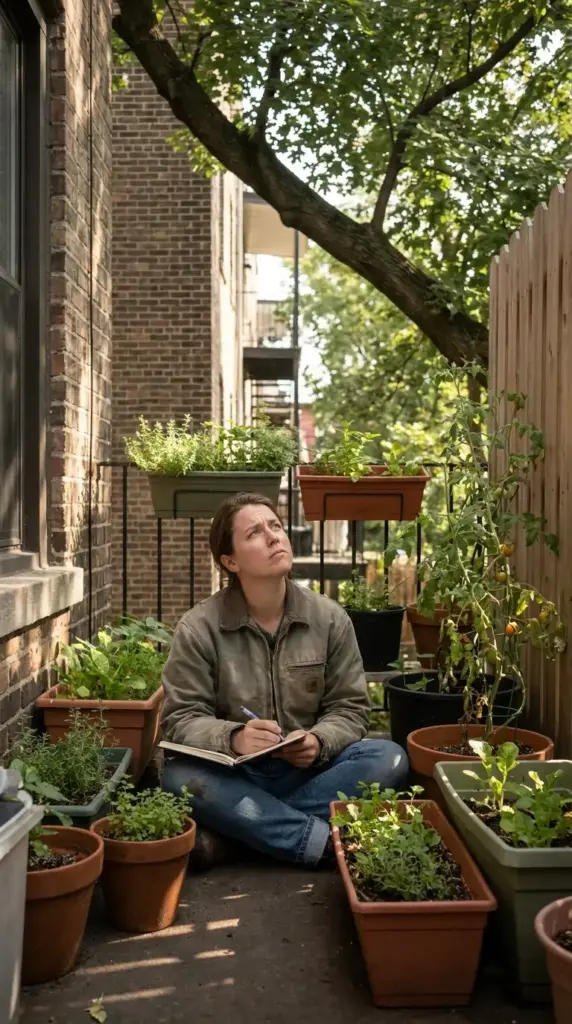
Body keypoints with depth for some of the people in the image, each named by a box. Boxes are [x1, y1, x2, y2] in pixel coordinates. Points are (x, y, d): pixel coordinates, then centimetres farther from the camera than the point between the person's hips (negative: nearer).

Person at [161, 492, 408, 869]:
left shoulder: (330, 618, 0)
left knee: (389, 758, -23)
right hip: (233, 775, -2)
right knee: (180, 778, -33)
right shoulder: (199, 627, -6)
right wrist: (232, 739, -29)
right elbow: (182, 719, -8)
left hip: (309, 772, 3)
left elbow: (350, 708, 3)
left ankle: (236, 830, -25)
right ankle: (324, 841, -28)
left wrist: (319, 743, -20)